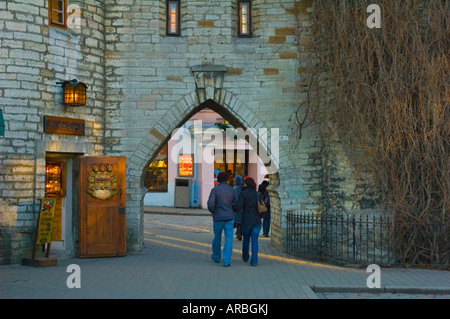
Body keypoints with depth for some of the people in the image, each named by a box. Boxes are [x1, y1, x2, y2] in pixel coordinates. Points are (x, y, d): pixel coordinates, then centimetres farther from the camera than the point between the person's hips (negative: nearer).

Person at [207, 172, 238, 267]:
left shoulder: (215, 190, -8)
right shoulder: (232, 191, -1)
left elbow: (210, 204, -16)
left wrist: (213, 212, 5)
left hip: (217, 218, 0)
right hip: (229, 218, 0)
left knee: (217, 238, 18)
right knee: (228, 239, 0)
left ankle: (216, 257, 35)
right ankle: (226, 261, -8)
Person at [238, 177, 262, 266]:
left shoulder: (243, 193, -7)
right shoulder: (257, 194, 3)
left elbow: (239, 207, -13)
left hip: (246, 221, -2)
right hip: (257, 220, 2)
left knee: (246, 239, 18)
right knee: (254, 240, 5)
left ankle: (245, 257, 35)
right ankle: (254, 260, -4)